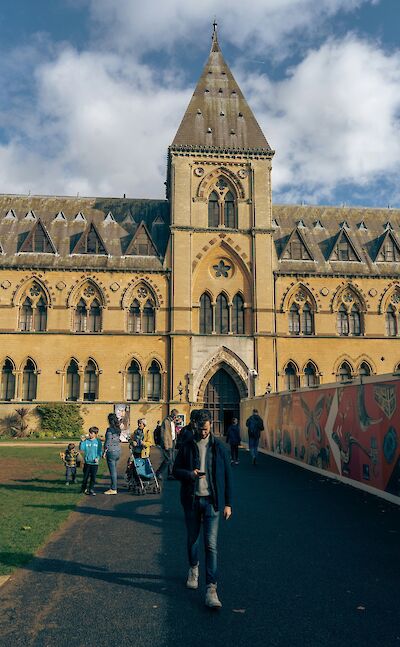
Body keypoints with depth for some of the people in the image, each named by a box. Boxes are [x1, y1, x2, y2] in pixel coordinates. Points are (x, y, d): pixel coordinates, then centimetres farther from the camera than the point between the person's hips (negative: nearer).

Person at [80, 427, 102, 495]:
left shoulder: (98, 441, 0)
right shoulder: (86, 441, 2)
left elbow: (100, 451, 2)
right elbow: (81, 448, -4)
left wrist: (98, 458, -13)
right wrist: (82, 441, -14)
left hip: (94, 463, -1)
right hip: (87, 462, 1)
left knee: (93, 477, 3)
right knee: (86, 476, 8)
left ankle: (91, 489, 15)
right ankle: (84, 488, 27)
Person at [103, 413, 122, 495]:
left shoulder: (110, 429, -13)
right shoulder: (118, 429, 9)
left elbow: (108, 442, -14)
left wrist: (104, 452, -8)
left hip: (111, 451, -8)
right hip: (118, 451, 8)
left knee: (112, 471, -2)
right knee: (114, 470, 15)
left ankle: (113, 489, 2)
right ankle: (114, 487, 21)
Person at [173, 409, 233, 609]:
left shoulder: (218, 446, -2)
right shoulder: (187, 446, 0)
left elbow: (227, 475, 2)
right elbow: (176, 470, 5)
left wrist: (228, 503, 1)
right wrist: (190, 474, -17)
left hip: (211, 501, -2)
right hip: (191, 500, 2)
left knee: (211, 544, -7)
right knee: (192, 538, 17)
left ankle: (211, 589, -3)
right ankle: (193, 569, 44)